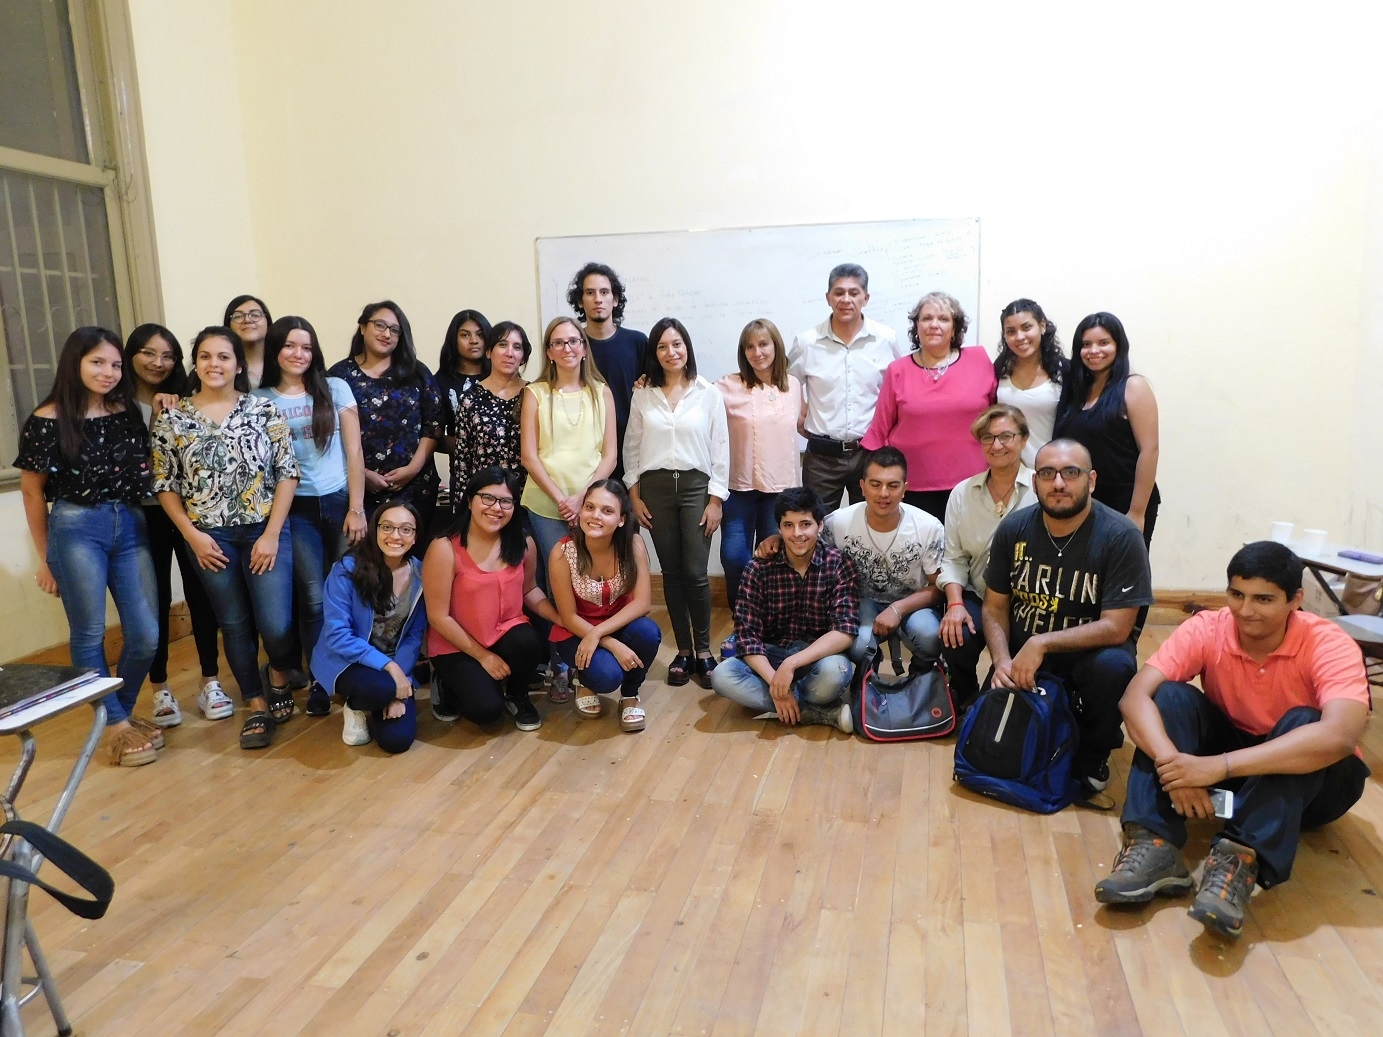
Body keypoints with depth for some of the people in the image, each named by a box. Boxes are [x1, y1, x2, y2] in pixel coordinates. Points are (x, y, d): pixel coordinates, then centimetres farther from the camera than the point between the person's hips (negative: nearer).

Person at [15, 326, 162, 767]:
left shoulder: (128, 413, 7)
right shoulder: (48, 420, -4)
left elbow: (147, 472, 16)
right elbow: (33, 492, 1)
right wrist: (46, 558, 5)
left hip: (130, 528, 4)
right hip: (76, 530, -4)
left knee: (146, 635, 4)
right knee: (89, 634, 4)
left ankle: (123, 710, 27)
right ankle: (116, 725, 18)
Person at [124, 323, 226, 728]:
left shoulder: (184, 402, 4)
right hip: (144, 513, -1)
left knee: (200, 593, 6)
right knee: (156, 599, 6)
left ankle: (210, 680, 19)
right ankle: (160, 688, 20)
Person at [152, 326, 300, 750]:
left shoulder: (264, 410, -2)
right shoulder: (172, 417, 1)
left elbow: (287, 473, -4)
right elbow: (164, 484, 4)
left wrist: (272, 534, -10)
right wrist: (192, 534, -6)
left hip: (264, 531, -1)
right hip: (209, 537, 1)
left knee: (275, 624, -7)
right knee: (234, 624, 9)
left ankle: (279, 675, 26)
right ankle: (257, 707, 24)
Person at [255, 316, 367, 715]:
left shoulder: (335, 389, 4)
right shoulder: (258, 400, 4)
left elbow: (353, 451, 1)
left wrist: (356, 508, -3)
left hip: (340, 502, 1)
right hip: (296, 510, 0)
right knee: (313, 598, -2)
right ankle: (320, 680, 12)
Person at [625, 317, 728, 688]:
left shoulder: (708, 393, 0)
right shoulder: (643, 395, 6)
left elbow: (721, 451, 0)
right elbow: (631, 448, 9)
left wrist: (715, 500, -5)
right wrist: (635, 497, 3)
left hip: (696, 485, -2)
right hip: (655, 487, 2)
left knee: (695, 572, -6)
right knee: (671, 572, 6)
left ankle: (703, 650, 10)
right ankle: (683, 650, 16)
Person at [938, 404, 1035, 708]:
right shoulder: (962, 493, 7)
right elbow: (954, 558, 7)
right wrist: (955, 603, -8)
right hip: (976, 597, 3)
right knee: (955, 638, -24)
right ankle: (966, 701, 9)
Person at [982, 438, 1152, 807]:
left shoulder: (1121, 537, -18)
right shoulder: (1014, 528, -7)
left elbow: (1115, 627, -21)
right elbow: (995, 607, 0)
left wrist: (1041, 643, -29)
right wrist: (1002, 660, -18)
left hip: (1088, 653, -3)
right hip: (1022, 654, 3)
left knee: (1113, 666, -35)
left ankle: (1091, 762, -6)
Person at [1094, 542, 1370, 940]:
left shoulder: (1329, 646, -24)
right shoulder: (1206, 629, -17)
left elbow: (1340, 736, -42)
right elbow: (1135, 696, -27)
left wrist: (1219, 766, -49)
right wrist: (1172, 763, -46)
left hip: (1311, 779, -2)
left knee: (1302, 721, -33)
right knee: (1171, 696, -24)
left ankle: (1241, 860, -43)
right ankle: (1155, 847, -36)